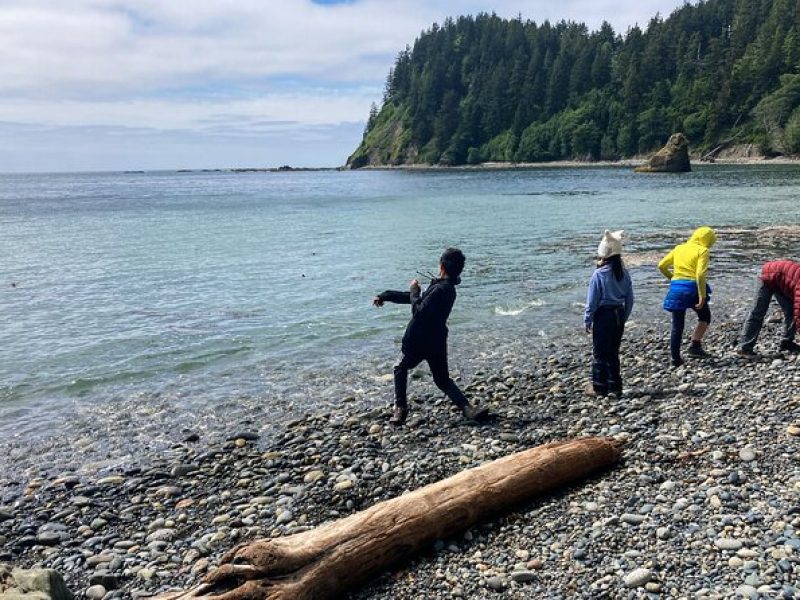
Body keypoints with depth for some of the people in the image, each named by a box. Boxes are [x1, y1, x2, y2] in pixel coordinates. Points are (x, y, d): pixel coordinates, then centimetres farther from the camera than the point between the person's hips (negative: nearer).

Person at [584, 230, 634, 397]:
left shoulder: (599, 274, -16)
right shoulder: (624, 273, 1)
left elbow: (592, 301, -12)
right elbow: (630, 299, 6)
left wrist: (587, 320, -3)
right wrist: (624, 318, 16)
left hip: (603, 315, -6)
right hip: (619, 314, 6)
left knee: (599, 353, 6)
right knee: (613, 352, 16)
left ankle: (600, 388, 11)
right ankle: (615, 387, 20)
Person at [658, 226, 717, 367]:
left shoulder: (679, 248, 12)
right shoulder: (702, 251, -4)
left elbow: (661, 266, 12)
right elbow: (700, 274, -16)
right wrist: (702, 296, -16)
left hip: (675, 288, 4)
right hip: (692, 288, -4)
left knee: (677, 326, 10)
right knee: (705, 317, 21)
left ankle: (676, 359, 11)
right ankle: (695, 346, 8)